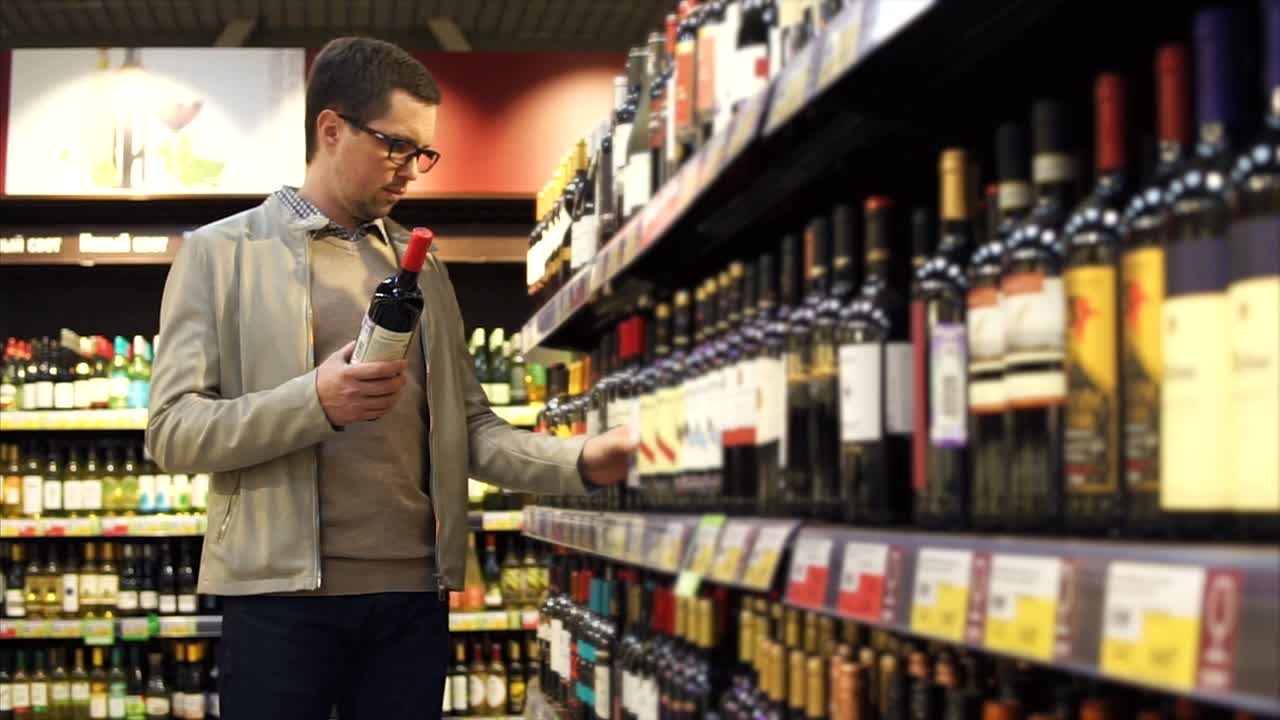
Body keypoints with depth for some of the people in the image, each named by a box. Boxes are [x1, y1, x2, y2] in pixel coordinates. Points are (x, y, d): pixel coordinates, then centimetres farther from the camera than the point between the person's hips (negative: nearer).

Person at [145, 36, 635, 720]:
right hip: (283, 593, -4)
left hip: (414, 591, 4)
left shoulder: (423, 266, 16)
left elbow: (469, 426, 11)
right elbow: (171, 431, -6)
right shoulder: (219, 253, 2)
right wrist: (315, 401, -20)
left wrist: (580, 462, -6)